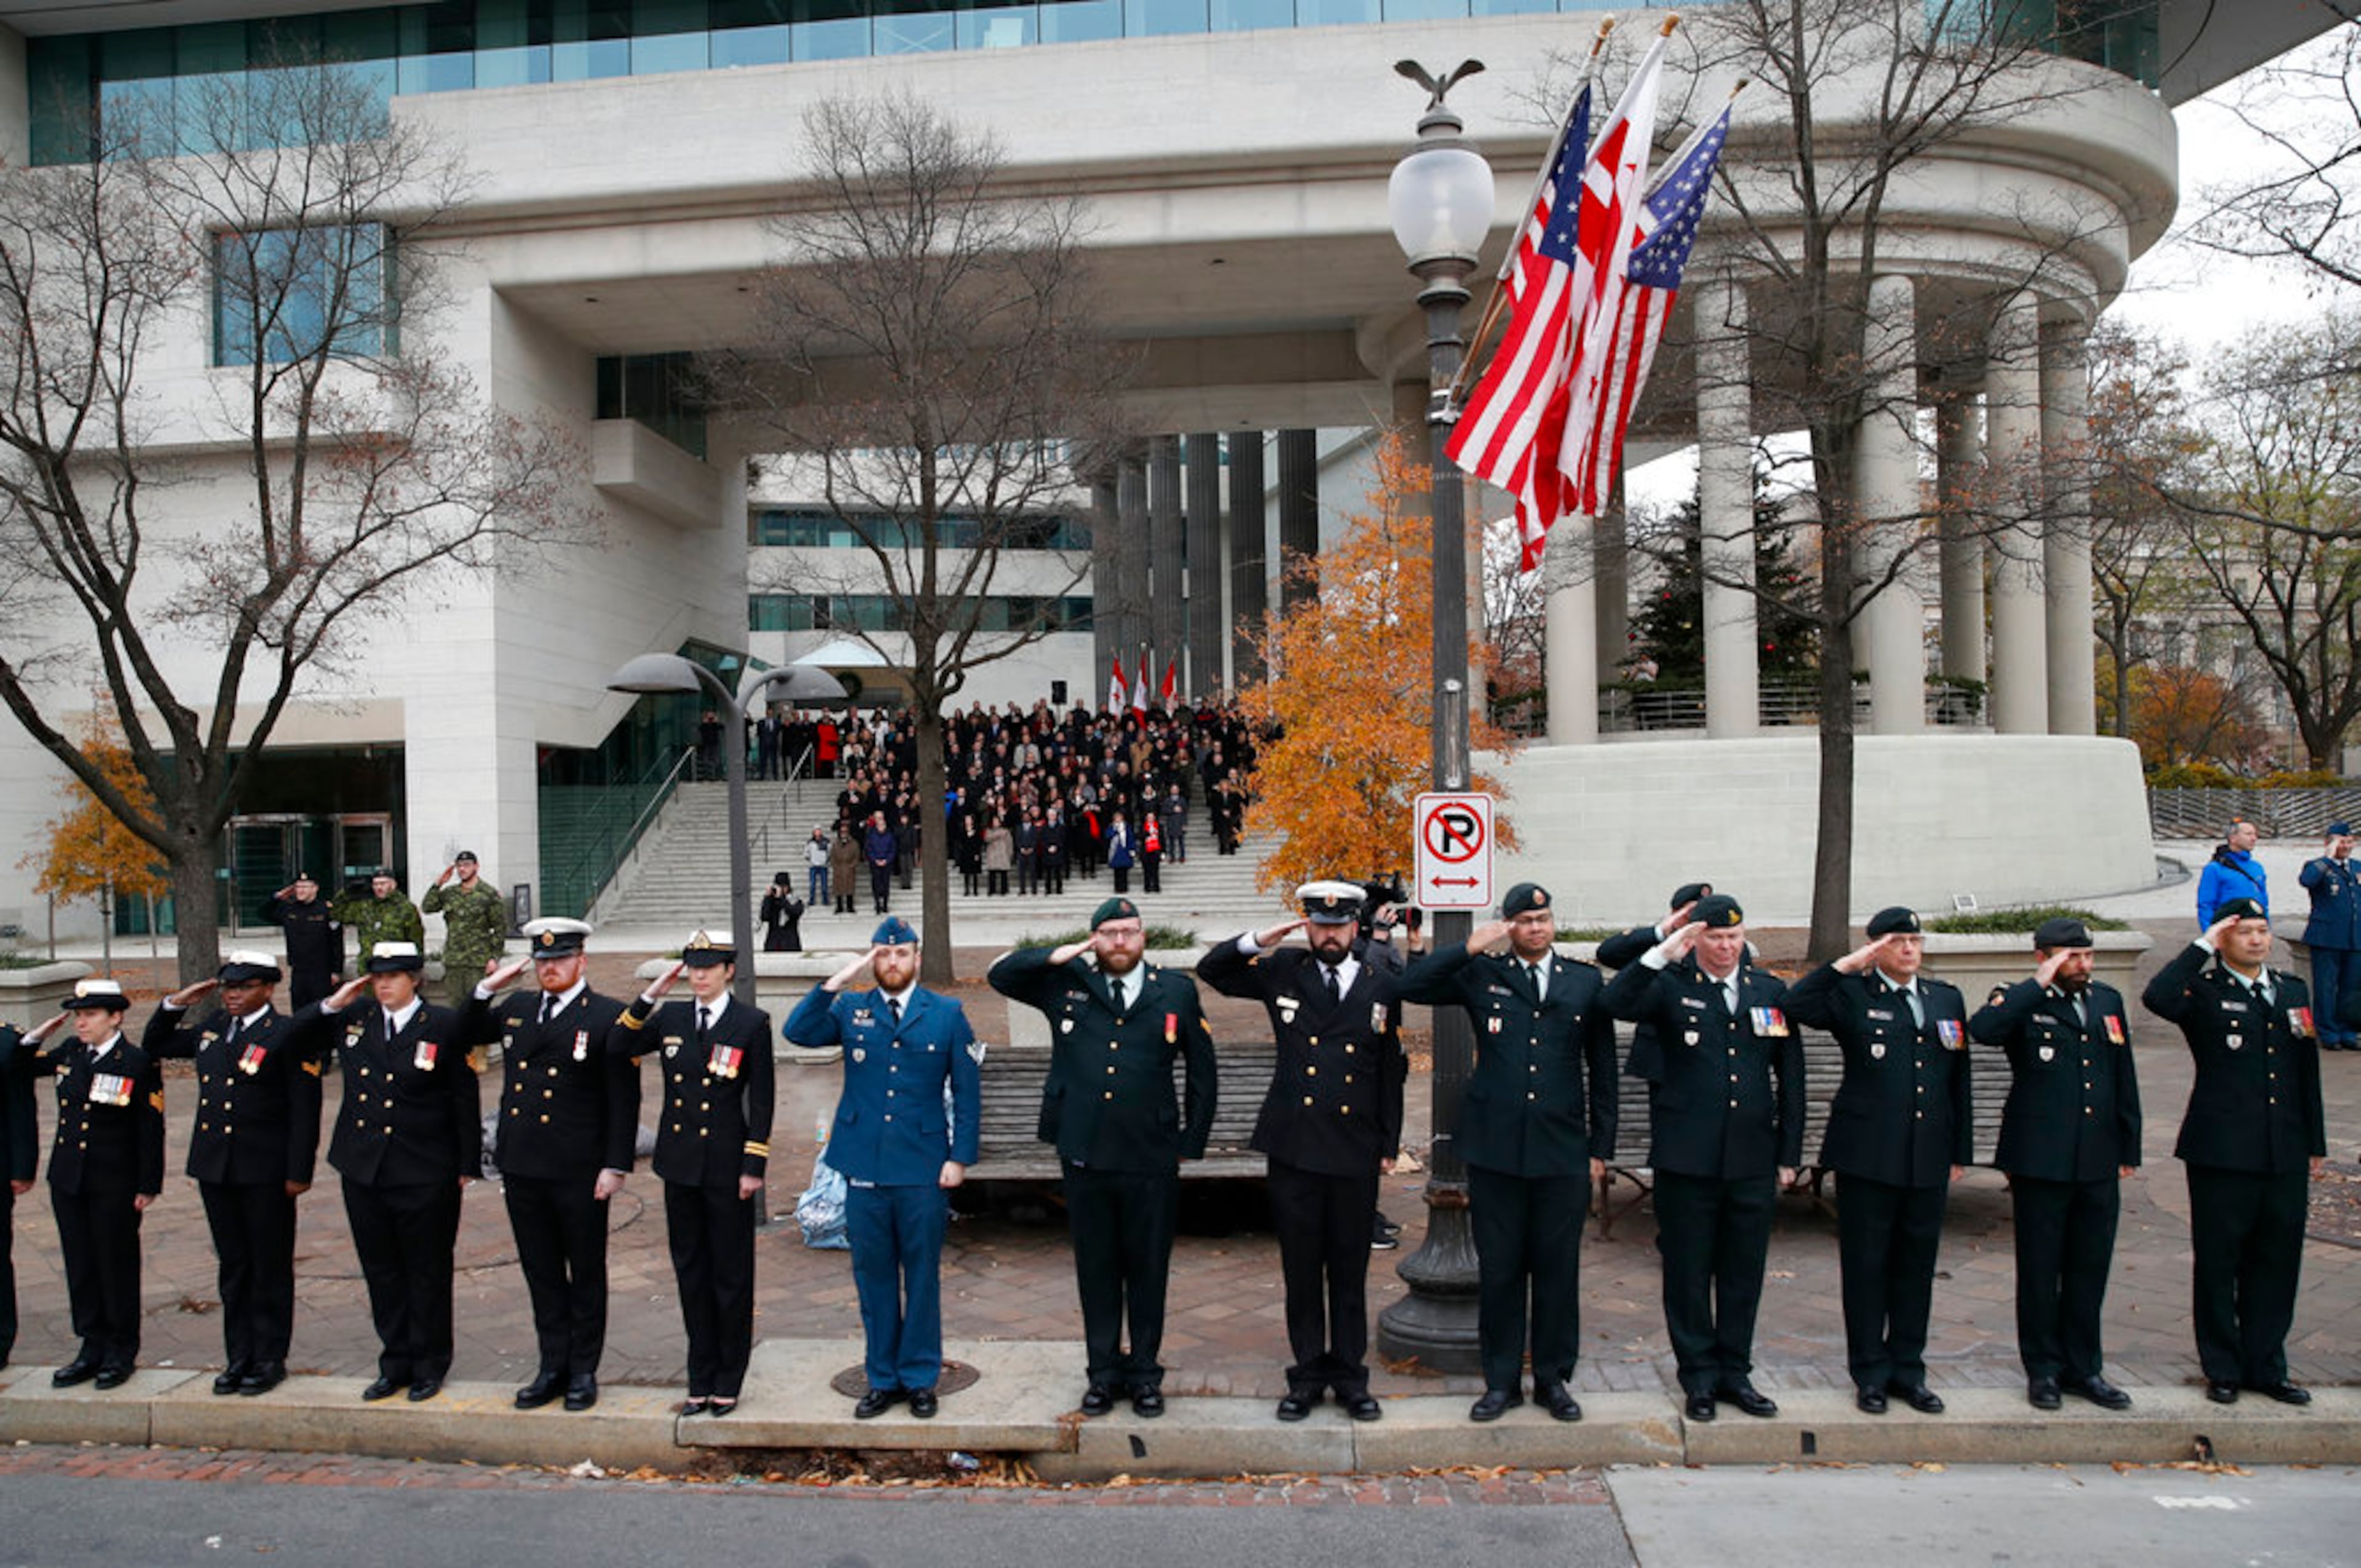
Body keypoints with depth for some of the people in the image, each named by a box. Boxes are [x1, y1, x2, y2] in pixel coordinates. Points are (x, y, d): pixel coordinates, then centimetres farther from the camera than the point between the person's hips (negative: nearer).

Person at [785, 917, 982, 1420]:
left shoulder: (947, 1014, 3)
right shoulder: (850, 1009, 7)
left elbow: (967, 1092, 3)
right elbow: (798, 1031, -10)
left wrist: (960, 1157, -4)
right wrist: (838, 981, -15)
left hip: (924, 1170, -1)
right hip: (864, 1168, 2)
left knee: (923, 1275, 6)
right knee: (874, 1275, 9)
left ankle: (920, 1379, 19)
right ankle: (883, 1379, 21)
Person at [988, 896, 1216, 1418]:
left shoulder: (1176, 992, 4)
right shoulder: (1067, 984, 5)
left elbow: (1202, 1072, 10)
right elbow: (1001, 974, 8)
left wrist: (1192, 1142, 6)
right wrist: (1059, 956, -5)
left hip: (1152, 1160, -1)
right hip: (1084, 1157, 1)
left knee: (1148, 1268, 8)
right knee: (1096, 1268, 10)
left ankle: (1145, 1371, 22)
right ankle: (1104, 1371, 23)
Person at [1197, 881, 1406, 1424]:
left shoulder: (1382, 986, 5)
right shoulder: (1281, 972, 4)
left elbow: (1392, 1071, 8)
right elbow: (1211, 970, 10)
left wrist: (1390, 1145, 6)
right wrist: (1257, 942, -7)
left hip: (1355, 1152, 0)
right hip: (1294, 1146, 0)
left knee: (1350, 1268, 8)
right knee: (1301, 1267, 7)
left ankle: (1350, 1375, 21)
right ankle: (1308, 1374, 19)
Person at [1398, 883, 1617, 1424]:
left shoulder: (1586, 982, 8)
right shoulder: (1481, 976, 5)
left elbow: (1602, 1070, 10)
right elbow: (1411, 986, -5)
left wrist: (1601, 1147, 7)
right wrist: (1470, 948, -11)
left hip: (1563, 1151, 1)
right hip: (1495, 1150, -1)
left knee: (1557, 1269, 8)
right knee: (1499, 1268, 6)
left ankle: (1553, 1378, 22)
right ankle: (1502, 1380, 19)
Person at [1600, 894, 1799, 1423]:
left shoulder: (1772, 992, 8)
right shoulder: (1671, 986, -2)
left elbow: (1790, 1079, 11)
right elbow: (1618, 1003, -22)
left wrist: (1789, 1154, 9)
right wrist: (1662, 955, -29)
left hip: (1753, 1159, 3)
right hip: (1686, 1158, -3)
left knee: (1745, 1270, 11)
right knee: (1688, 1271, 6)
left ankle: (1735, 1372, 25)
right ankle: (1698, 1376, 19)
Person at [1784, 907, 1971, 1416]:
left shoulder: (1947, 998, 13)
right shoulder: (1852, 996, -2)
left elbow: (1958, 1081, 15)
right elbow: (1795, 1004, -21)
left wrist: (1961, 1151, 12)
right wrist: (1848, 966, -20)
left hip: (1929, 1162, 4)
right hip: (1868, 1158, -4)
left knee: (1917, 1266, 11)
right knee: (1866, 1267, 3)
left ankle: (1908, 1370, 23)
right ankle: (1871, 1375, 14)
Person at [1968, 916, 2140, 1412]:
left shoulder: (2109, 1000, 11)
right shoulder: (2022, 1002, -6)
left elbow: (2124, 1081, 16)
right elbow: (1982, 1029, -30)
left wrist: (2129, 1150, 13)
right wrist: (2038, 985, -23)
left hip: (2098, 1164, 5)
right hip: (2041, 1161, -5)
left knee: (2090, 1269, 12)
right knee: (2040, 1270, 5)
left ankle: (2081, 1368, 25)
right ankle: (2043, 1369, 17)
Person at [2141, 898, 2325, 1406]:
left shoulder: (2293, 991, 13)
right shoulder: (2204, 992, -5)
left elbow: (2307, 1071, 17)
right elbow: (2156, 997, -29)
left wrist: (2315, 1142, 16)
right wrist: (2202, 947, -21)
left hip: (2286, 1155, 5)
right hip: (2222, 1153, -5)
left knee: (2277, 1261, 11)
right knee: (2218, 1264, 4)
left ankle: (2265, 1367, 24)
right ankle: (2223, 1370, 16)